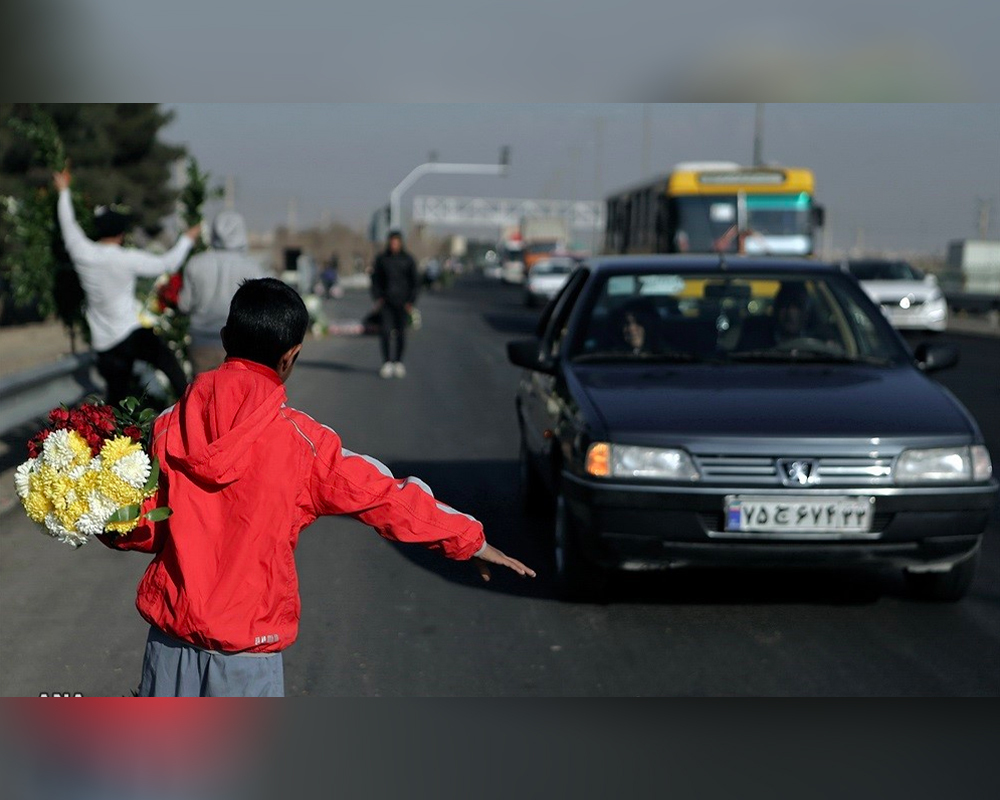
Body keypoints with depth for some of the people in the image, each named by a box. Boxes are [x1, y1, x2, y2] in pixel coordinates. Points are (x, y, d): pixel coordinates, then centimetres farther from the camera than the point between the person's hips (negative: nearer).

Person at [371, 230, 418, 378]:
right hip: (386, 301, 0)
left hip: (402, 301, 0)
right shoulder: (381, 259, 4)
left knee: (400, 332, 3)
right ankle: (387, 364, -11)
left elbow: (414, 281, 4)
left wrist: (411, 301, -4)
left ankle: (398, 363, 16)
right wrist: (377, 297, -3)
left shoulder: (408, 260, 2)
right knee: (386, 331, -11)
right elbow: (375, 279, 9)